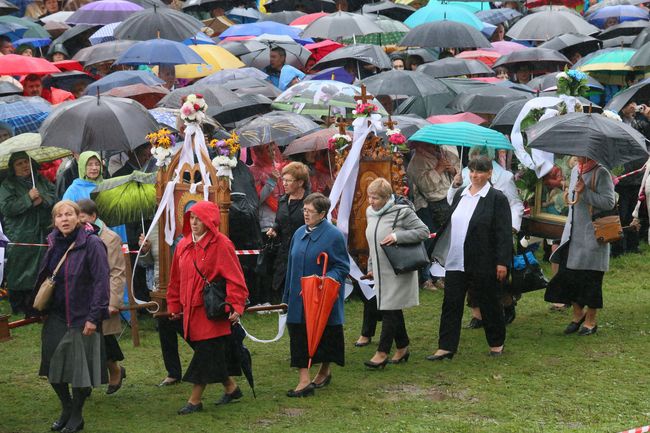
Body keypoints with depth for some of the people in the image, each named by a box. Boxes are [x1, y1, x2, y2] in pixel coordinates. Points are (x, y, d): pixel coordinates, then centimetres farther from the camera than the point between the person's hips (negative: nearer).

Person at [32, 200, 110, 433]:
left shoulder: (92, 244, -13)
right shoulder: (54, 243, 7)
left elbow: (101, 282, -16)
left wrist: (94, 317, -19)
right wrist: (40, 308, 12)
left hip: (82, 317, -6)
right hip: (56, 316, 6)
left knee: (80, 369, 2)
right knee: (53, 369, 8)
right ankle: (66, 409, 29)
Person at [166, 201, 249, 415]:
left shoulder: (221, 244, -11)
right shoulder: (183, 245, 8)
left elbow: (234, 277, -14)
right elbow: (176, 279, 16)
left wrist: (236, 306, -19)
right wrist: (174, 306, 17)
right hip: (191, 309, 7)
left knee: (207, 353, -2)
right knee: (215, 353, 14)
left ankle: (195, 400, 4)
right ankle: (231, 387, 30)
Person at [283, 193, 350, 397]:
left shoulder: (334, 235, -12)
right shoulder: (299, 234, 6)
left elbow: (342, 267, -11)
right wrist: (287, 296, 13)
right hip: (299, 299, 5)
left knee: (324, 336, 9)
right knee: (299, 337, -1)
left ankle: (325, 371, 30)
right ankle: (304, 380, -1)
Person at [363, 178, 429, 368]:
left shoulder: (402, 211, -14)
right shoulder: (370, 212, 8)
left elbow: (424, 231, -14)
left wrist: (397, 236, -23)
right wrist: (371, 267, 19)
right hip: (381, 271, 7)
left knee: (389, 310, -8)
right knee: (393, 310, 13)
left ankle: (382, 353, -6)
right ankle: (402, 347, 25)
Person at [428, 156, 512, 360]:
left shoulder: (497, 198, -9)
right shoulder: (459, 194, 10)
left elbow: (504, 233, -11)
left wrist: (502, 263, -15)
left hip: (483, 263, -5)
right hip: (456, 261, 5)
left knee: (489, 303, 9)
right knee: (451, 304, 3)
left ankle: (496, 343, 26)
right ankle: (446, 347, 6)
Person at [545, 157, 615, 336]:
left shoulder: (601, 173, -11)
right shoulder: (575, 171, 13)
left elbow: (609, 202, -18)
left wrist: (585, 192, -21)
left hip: (592, 236, -7)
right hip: (573, 233, 7)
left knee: (590, 279, 0)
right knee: (568, 274, 6)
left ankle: (591, 321, 13)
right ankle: (578, 314, 24)